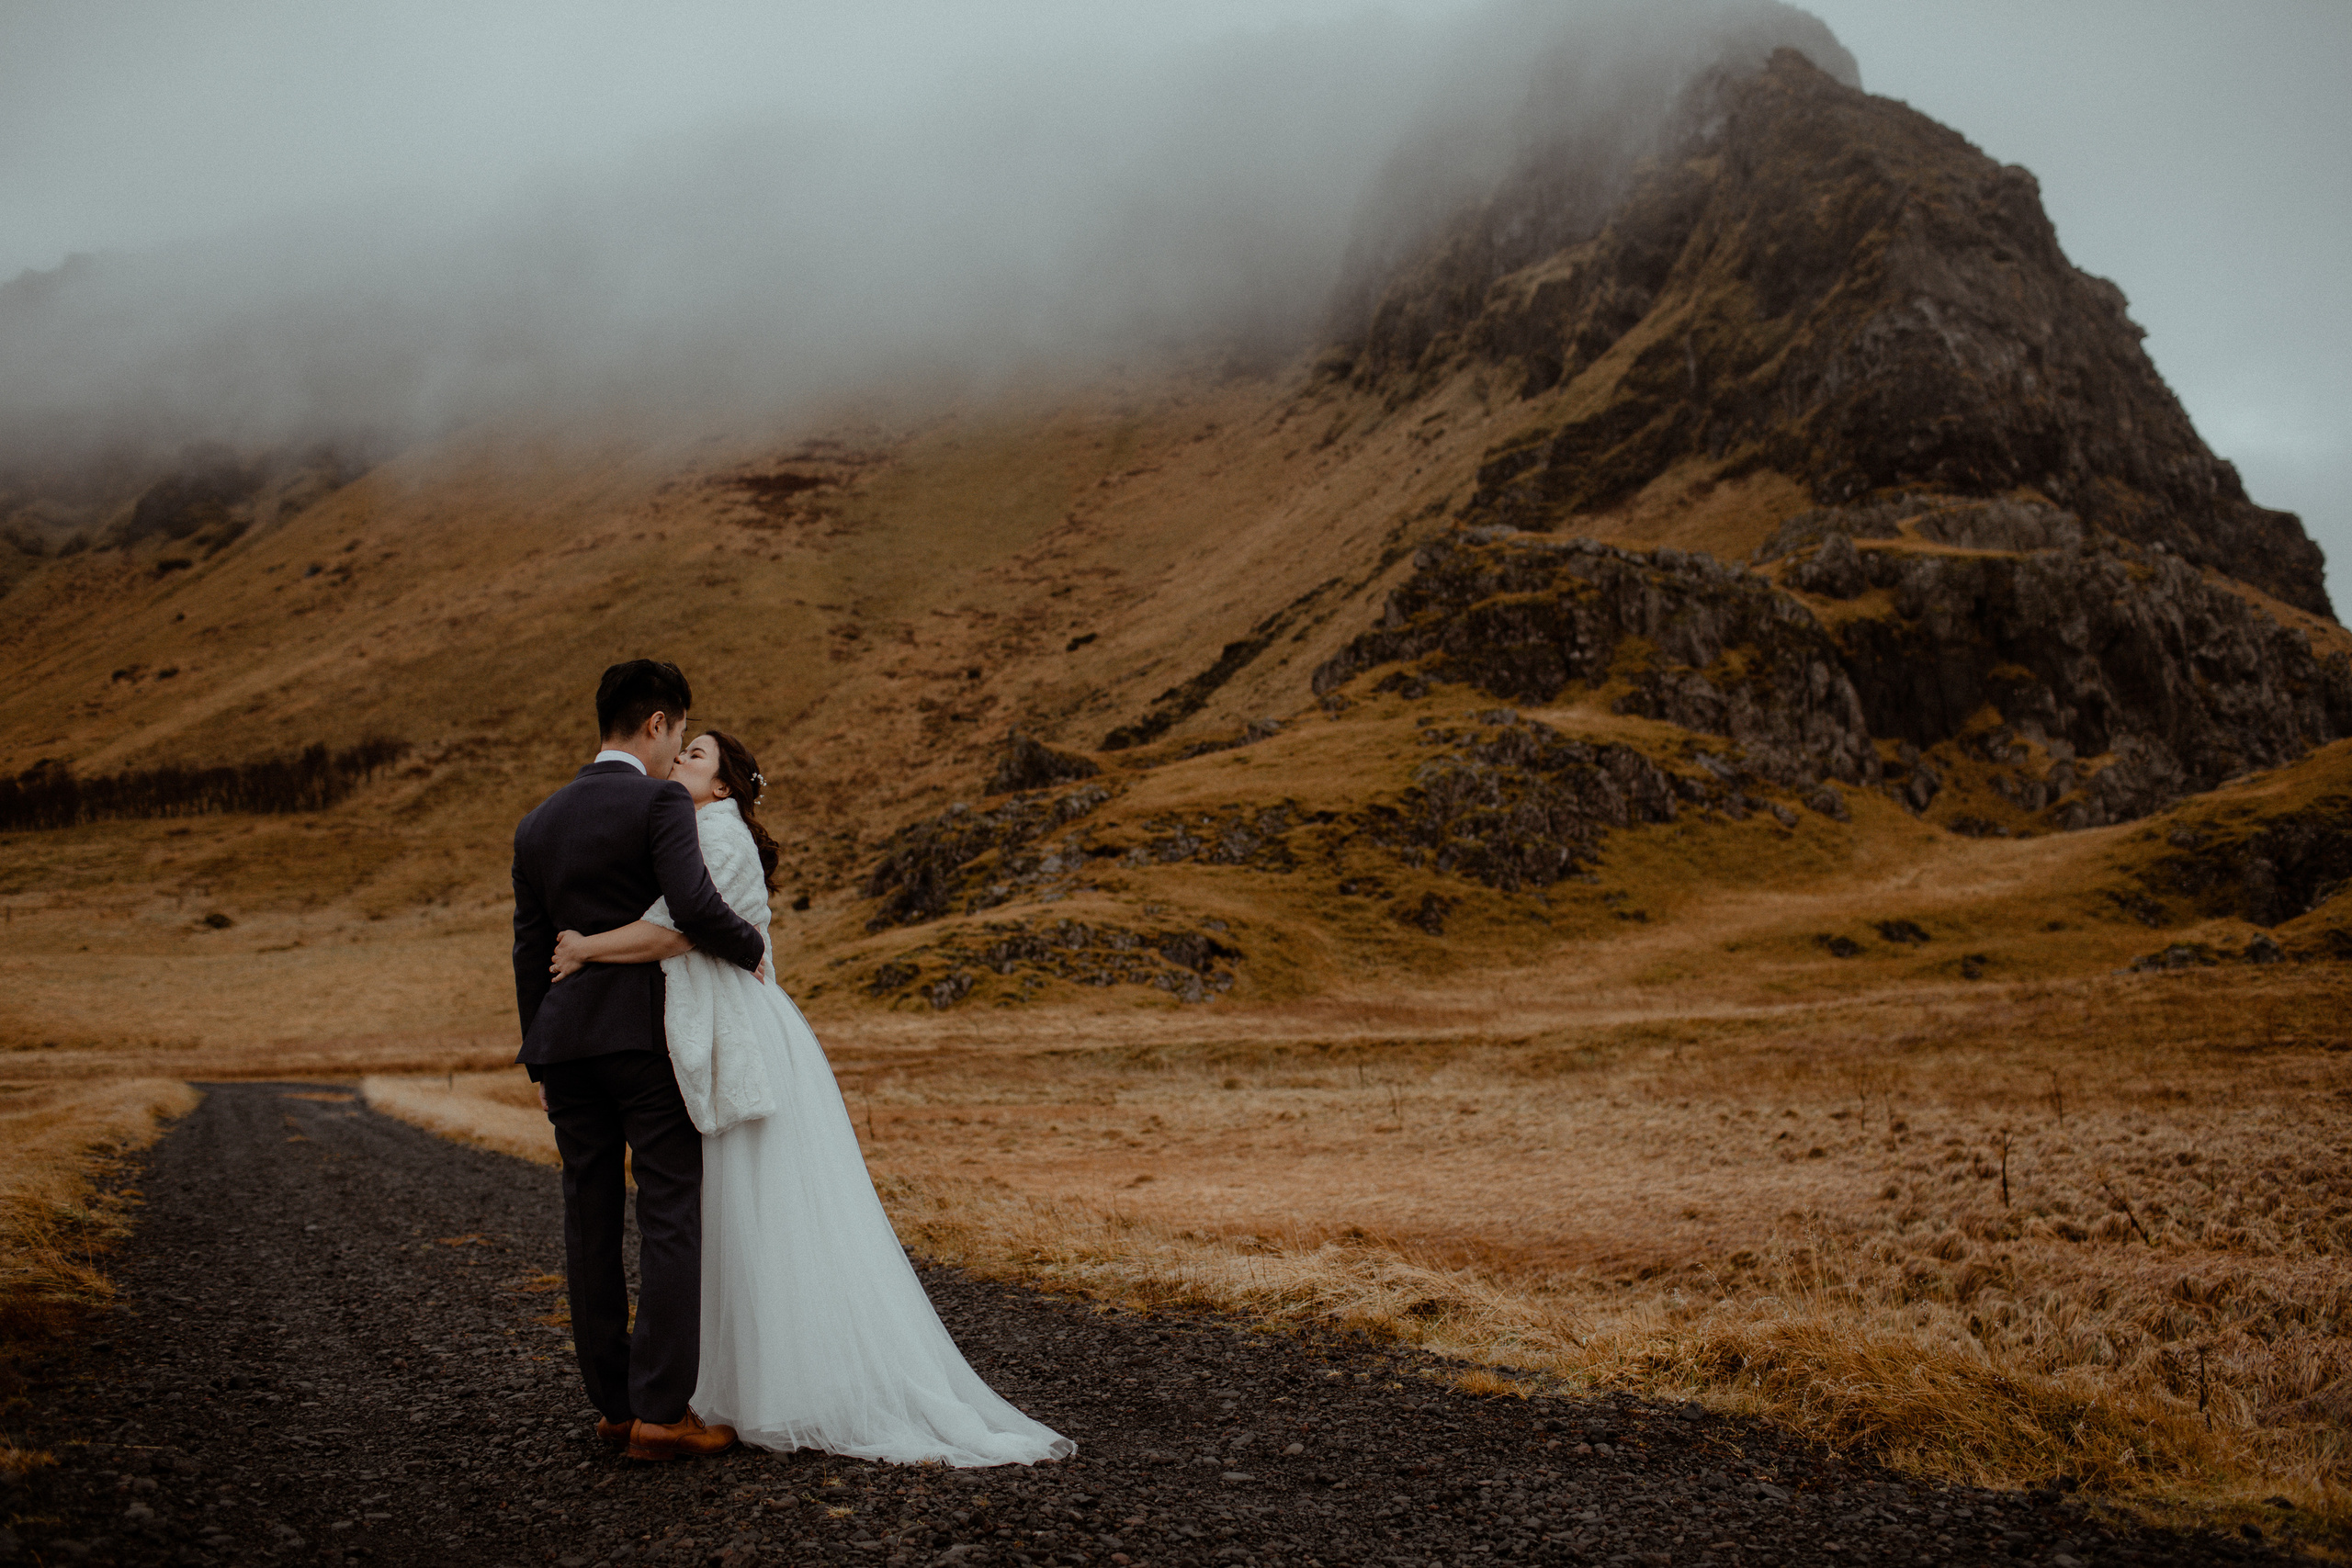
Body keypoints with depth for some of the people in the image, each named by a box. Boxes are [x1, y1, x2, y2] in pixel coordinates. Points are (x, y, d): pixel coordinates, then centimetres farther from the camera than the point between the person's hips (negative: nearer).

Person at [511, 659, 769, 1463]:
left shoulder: (537, 824, 13)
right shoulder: (661, 802, -7)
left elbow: (529, 950, 14)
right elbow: (694, 908, -21)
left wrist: (541, 1061, 20)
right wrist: (752, 948, -2)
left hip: (566, 1039, 6)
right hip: (649, 1034, -6)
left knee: (591, 1222, 9)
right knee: (671, 1217, -4)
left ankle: (613, 1401, 16)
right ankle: (661, 1409, -8)